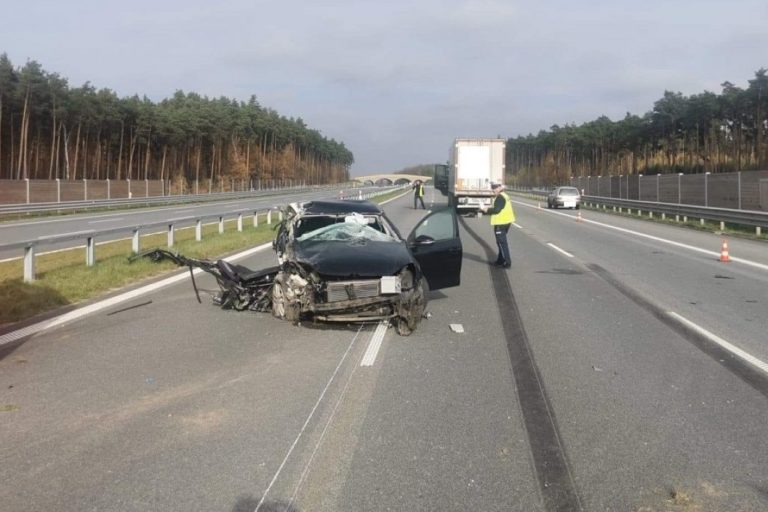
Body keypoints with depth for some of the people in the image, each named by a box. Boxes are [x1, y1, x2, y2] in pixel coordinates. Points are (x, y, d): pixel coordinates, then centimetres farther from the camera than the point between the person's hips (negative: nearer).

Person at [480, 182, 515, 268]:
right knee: (502, 242, 19)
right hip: (506, 221, 11)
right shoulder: (505, 196, 15)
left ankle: (507, 262, -6)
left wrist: (486, 209, -14)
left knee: (502, 243, -6)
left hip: (500, 223, -11)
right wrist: (488, 208, 16)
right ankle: (500, 260, 28)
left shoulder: (500, 197, -17)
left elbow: (496, 210, -24)